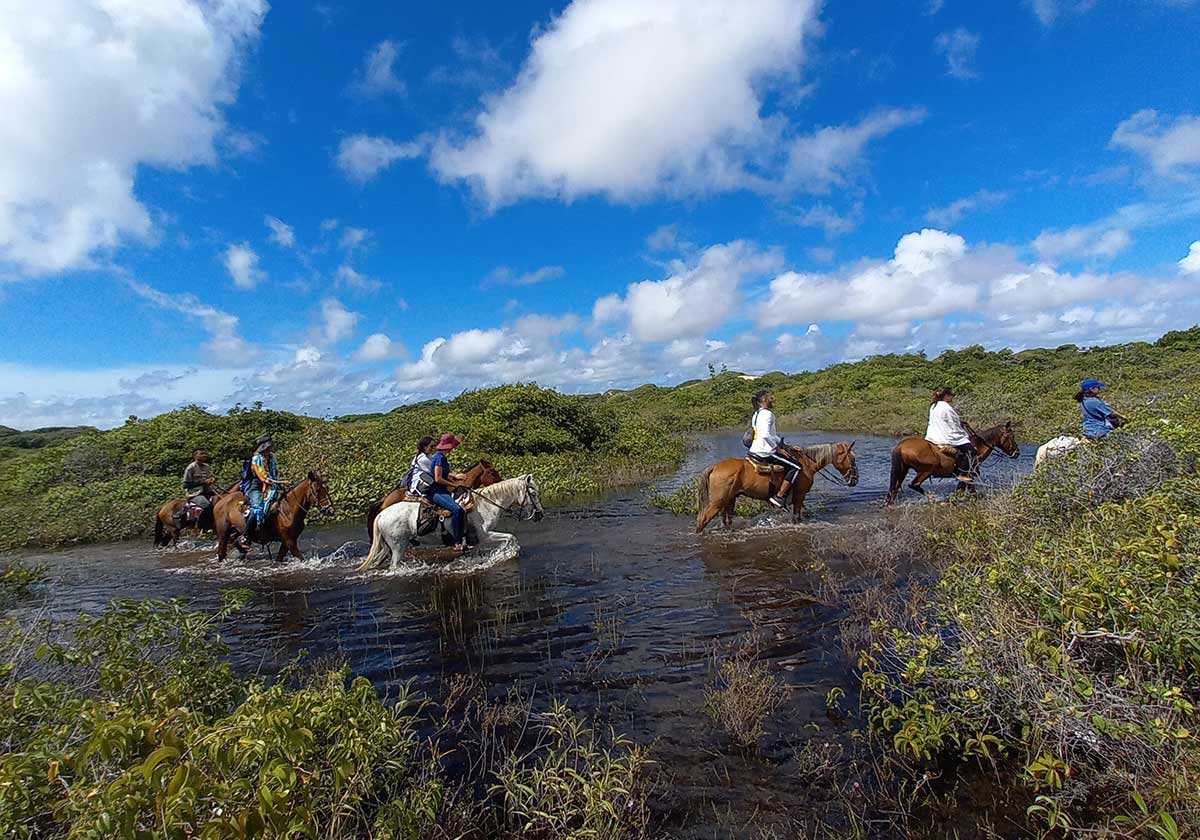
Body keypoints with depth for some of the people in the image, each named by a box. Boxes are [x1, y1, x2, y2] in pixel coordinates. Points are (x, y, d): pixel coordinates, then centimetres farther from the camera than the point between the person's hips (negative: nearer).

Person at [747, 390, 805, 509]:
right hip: (764, 452, -11)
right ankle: (779, 497, -11)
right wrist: (778, 449, -17)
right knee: (796, 467, -9)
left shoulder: (757, 414, 17)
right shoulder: (767, 414, -15)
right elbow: (765, 435, -27)